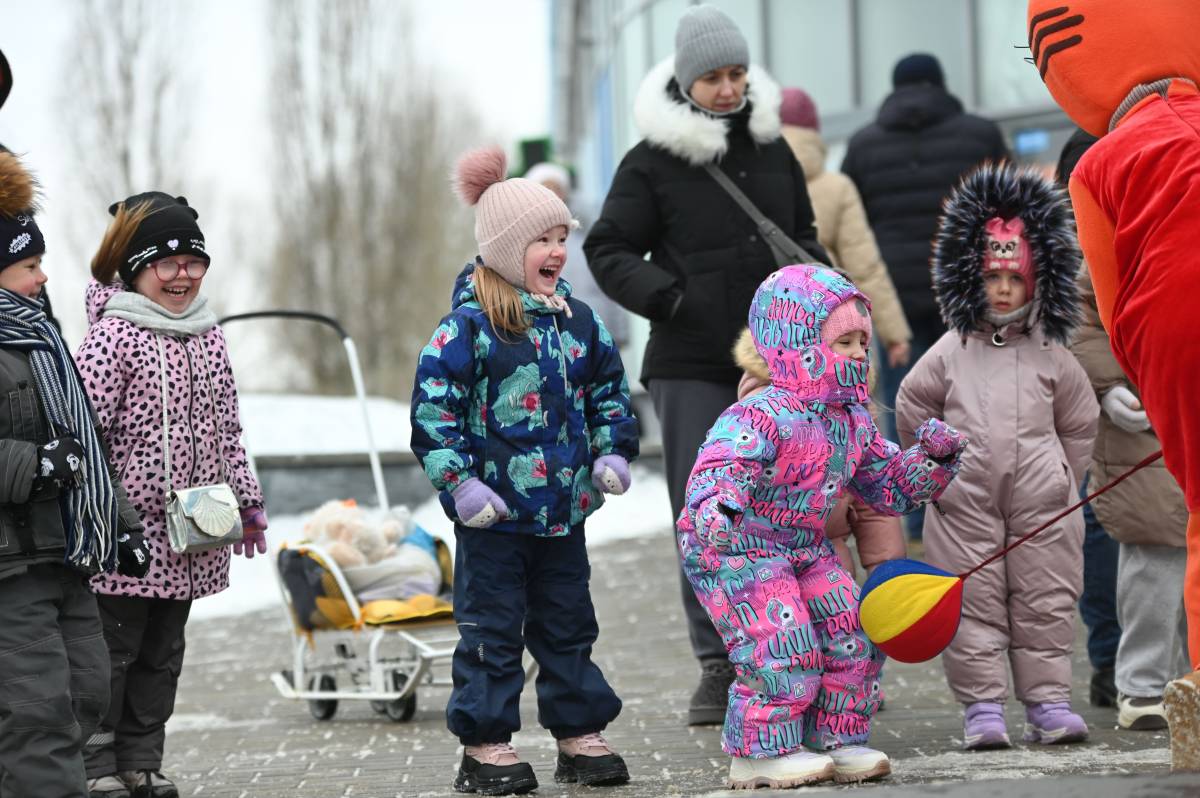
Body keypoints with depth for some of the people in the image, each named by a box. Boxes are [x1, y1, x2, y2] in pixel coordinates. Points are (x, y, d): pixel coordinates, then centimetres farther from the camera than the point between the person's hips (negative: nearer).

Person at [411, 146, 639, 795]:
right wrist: (458, 480, -17)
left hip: (564, 508, 6)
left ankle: (579, 733, 23)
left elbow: (609, 391, 18)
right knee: (492, 628, 2)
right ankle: (485, 746, 9)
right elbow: (431, 405, -14)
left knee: (568, 624, 14)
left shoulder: (577, 321, 7)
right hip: (494, 511, -6)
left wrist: (611, 453, 5)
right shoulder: (470, 324, -13)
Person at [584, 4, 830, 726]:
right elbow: (609, 251, 1)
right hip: (691, 368, -4)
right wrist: (669, 296, -14)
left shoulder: (774, 150, 12)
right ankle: (719, 665, 3)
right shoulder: (654, 162, -1)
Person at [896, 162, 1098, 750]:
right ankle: (982, 706, 2)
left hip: (1041, 501, 1)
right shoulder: (950, 353, 4)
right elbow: (912, 410, 14)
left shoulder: (1050, 355, 6)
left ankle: (1048, 700, 9)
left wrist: (1060, 478, 13)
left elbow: (1078, 423, 16)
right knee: (974, 601, -1)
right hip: (965, 503, -1)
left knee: (1045, 600, 3)